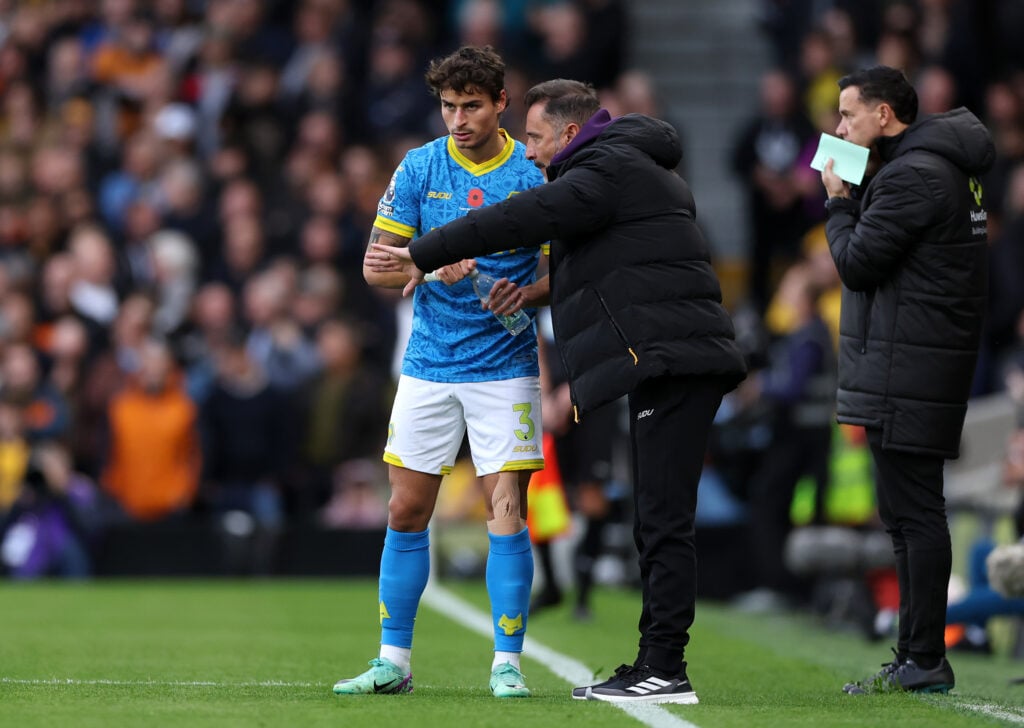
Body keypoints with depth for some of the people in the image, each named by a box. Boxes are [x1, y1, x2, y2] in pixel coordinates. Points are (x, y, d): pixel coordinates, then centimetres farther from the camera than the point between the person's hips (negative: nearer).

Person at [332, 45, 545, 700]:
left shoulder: (534, 173, -4)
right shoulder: (419, 168, 1)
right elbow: (377, 267, 1)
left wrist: (525, 296, -21)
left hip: (505, 368, -2)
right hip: (429, 367, 2)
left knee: (508, 513, -7)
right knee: (407, 512, 4)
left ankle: (507, 665, 1)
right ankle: (393, 662, 14)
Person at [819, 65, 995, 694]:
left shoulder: (911, 176, -15)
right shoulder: (945, 169, 19)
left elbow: (857, 261, -16)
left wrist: (839, 202, 0)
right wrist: (849, 202, 10)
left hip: (906, 370, -11)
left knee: (914, 512, -10)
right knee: (909, 512, 13)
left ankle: (925, 660, -10)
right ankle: (918, 658, 16)